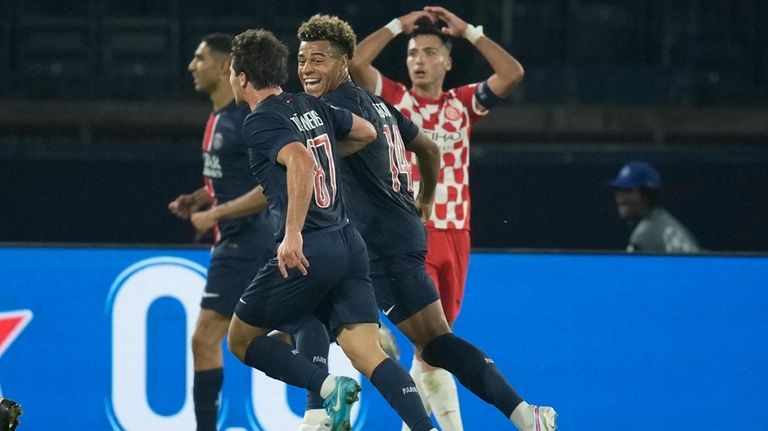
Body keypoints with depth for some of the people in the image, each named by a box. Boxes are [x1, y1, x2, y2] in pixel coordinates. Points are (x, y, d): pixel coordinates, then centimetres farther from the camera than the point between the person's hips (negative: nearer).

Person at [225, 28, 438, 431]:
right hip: (349, 244, 7)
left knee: (241, 340, 11)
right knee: (369, 354, -2)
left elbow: (301, 160, -26)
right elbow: (366, 132, 30)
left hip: (306, 251, -7)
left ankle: (328, 386, -9)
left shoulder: (259, 122, -7)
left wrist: (292, 234, -28)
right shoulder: (311, 106, 15)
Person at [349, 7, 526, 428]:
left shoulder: (463, 103, 10)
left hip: (454, 235, 4)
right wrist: (398, 26, -3)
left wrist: (468, 31, 1)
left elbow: (512, 74, -1)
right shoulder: (393, 98, 4)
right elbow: (355, 62, -11)